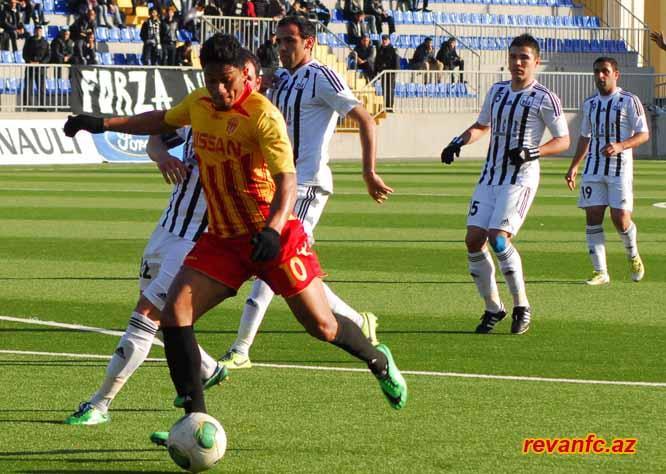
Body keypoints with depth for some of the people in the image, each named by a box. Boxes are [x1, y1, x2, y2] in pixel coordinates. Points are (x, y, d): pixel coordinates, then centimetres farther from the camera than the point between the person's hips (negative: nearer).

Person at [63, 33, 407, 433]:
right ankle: (196, 417, -9)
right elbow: (164, 121, 25)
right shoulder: (199, 104, 2)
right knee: (175, 310, -13)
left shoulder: (263, 116, -19)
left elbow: (287, 179, -27)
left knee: (322, 326, 0)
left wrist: (273, 230, -43)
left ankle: (379, 361, 33)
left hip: (273, 235, -6)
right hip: (222, 236, 6)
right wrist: (103, 124, 20)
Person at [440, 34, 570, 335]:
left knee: (498, 238, -21)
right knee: (474, 239, -5)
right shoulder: (497, 91, 14)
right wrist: (459, 142, 10)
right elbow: (482, 126, 28)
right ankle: (493, 308, 10)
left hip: (521, 178, -6)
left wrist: (533, 152, -20)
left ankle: (522, 307, -6)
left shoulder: (544, 99, -5)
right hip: (490, 176, 6)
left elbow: (563, 141, -4)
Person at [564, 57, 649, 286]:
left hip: (620, 169, -5)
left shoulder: (629, 101, -4)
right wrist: (574, 167, 17)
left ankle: (633, 256, 21)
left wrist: (620, 146, -21)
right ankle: (601, 272, 1)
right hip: (593, 170, 5)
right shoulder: (589, 104, 13)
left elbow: (643, 135, -6)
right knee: (593, 218, -4)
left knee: (620, 219, -10)